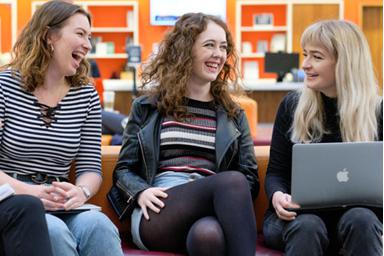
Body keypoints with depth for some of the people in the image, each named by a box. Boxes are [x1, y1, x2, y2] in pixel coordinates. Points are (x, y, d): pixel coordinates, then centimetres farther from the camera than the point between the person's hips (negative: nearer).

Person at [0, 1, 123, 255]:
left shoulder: (87, 96, 11)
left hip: (59, 206, 3)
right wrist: (28, 192, -21)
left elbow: (91, 166, 7)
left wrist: (81, 192, -16)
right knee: (52, 231, -36)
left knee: (98, 225, -31)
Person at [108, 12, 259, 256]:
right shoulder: (147, 107, 18)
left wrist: (229, 198, -7)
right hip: (156, 214, -1)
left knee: (208, 233, -40)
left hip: (209, 214, 2)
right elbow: (124, 169, 16)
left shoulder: (233, 115, 23)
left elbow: (249, 177, 17)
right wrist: (141, 192, -8)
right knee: (232, 180, -34)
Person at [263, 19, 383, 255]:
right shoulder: (292, 106, 6)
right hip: (298, 214, 0)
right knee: (307, 226, -33)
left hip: (357, 211, 0)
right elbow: (276, 172, 7)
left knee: (360, 220, -34)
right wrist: (277, 196, -16)